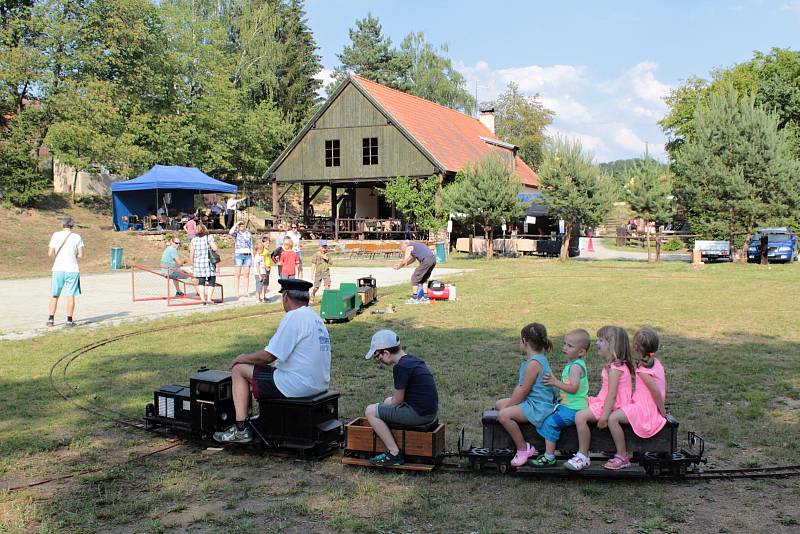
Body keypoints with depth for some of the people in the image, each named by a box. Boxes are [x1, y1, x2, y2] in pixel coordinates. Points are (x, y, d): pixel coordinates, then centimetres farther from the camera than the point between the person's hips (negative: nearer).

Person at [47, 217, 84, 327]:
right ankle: (69, 320, 4)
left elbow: (50, 253, -2)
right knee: (70, 296, 3)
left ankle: (51, 319, 10)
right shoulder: (77, 237, 1)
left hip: (58, 269, 1)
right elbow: (80, 255, -3)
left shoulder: (56, 235, 2)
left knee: (54, 296, 10)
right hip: (72, 270, -1)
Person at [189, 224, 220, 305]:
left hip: (198, 262, 3)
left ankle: (202, 298, 5)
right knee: (212, 281, 6)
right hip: (209, 262, -3)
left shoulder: (193, 240, 5)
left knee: (201, 282, 11)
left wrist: (192, 263, 15)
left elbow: (191, 253, 5)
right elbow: (215, 248, -15)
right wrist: (216, 246, 8)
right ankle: (209, 298, -2)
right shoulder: (209, 238, -5)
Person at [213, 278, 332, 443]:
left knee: (239, 369, 3)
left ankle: (241, 429, 4)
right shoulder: (316, 318, 14)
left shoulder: (293, 317, -15)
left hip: (299, 385, -9)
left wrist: (244, 358, 3)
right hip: (320, 384, 9)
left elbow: (269, 356, -16)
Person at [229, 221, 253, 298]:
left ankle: (246, 292, 8)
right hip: (238, 255, -3)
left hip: (248, 255, 3)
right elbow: (230, 232, -21)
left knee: (246, 274, 3)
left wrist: (253, 256, 8)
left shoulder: (249, 234, 13)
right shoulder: (236, 233, 4)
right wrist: (236, 224, -12)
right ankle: (236, 293, -3)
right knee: (237, 274, -4)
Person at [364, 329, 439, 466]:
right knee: (388, 401, 29)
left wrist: (384, 409, 6)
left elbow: (398, 400, -12)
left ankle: (394, 454, -5)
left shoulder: (400, 367, -17)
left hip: (419, 413, -10)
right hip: (430, 410, 10)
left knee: (370, 411, -4)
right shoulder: (412, 359, 11)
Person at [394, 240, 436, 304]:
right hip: (433, 259, 9)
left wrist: (400, 266, 18)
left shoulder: (409, 247, 5)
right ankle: (425, 298, 20)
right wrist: (400, 265, 41)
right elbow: (412, 259, 41)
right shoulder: (415, 244, 32)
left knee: (414, 278, 2)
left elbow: (405, 261, 0)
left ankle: (414, 298, 4)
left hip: (426, 260, -9)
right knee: (423, 279, 22)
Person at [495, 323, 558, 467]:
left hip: (538, 407, -12)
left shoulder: (534, 363, -21)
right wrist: (509, 403, 4)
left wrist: (508, 406, -13)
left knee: (503, 415, -26)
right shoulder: (535, 359, 12)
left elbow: (523, 390, -21)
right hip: (531, 402, 12)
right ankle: (522, 444, 15)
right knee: (499, 404, 17)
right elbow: (519, 385, 12)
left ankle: (523, 449, -9)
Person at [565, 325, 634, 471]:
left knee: (580, 416, -23)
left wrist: (605, 415, -27)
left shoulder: (615, 368, -18)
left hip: (610, 405, -11)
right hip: (603, 402, 11)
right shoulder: (613, 365, 14)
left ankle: (583, 457, -14)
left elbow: (612, 394, -24)